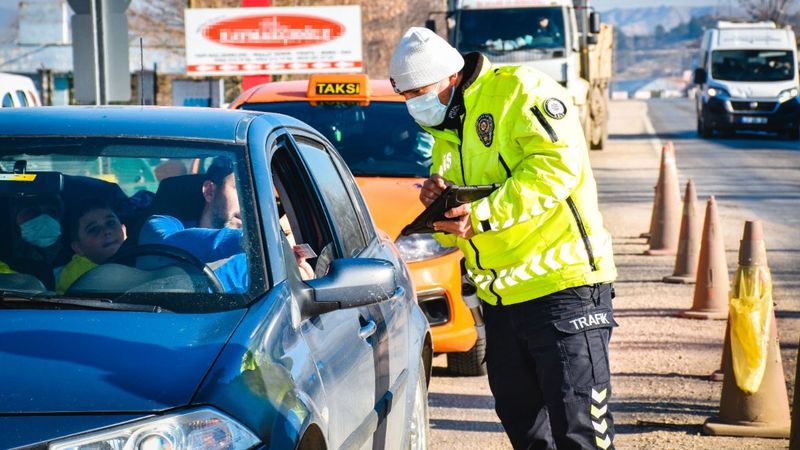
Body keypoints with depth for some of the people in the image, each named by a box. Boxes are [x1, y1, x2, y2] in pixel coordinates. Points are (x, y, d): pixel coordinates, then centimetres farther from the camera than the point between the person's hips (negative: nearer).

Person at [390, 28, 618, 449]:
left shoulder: (518, 90, -8)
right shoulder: (446, 134, 18)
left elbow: (557, 163, -22)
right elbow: (449, 235, 22)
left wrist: (482, 214, -22)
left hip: (562, 286, -9)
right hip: (499, 299, 9)